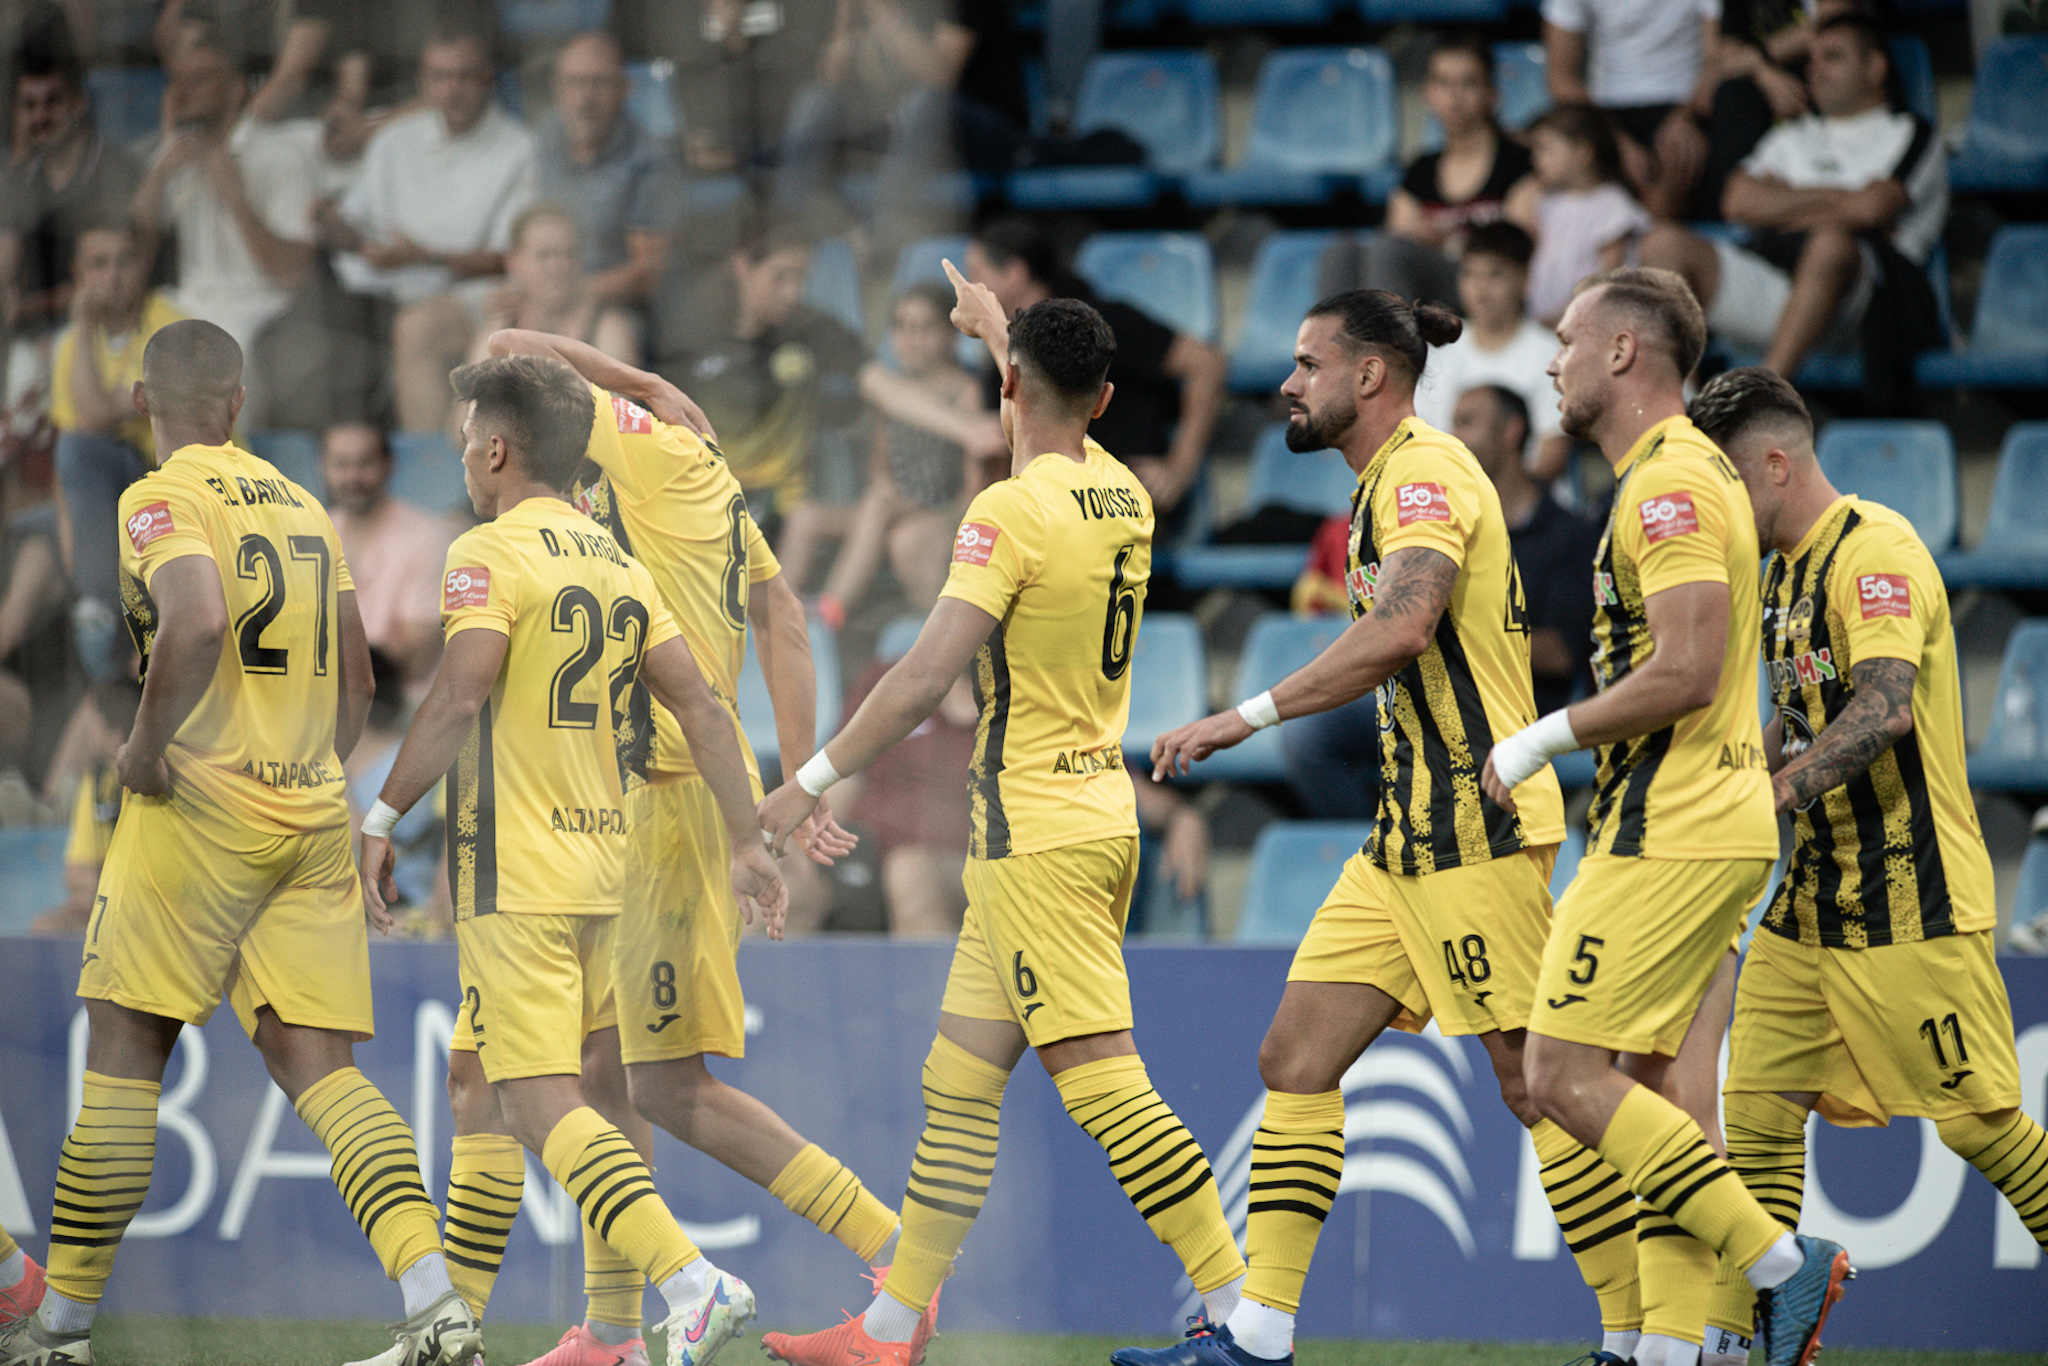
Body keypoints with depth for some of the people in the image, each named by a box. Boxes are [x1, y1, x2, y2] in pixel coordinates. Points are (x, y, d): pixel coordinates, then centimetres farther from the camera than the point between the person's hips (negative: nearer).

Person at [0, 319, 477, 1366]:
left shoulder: (163, 501, -6)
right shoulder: (302, 507, 16)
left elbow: (197, 623, -25)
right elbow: (356, 678, 21)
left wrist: (146, 746, -14)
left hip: (199, 809, -6)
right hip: (314, 824, 6)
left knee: (123, 1052, 3)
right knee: (317, 1067, 0)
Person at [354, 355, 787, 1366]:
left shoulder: (491, 553, -8)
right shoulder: (620, 565, 15)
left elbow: (460, 694, -21)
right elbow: (700, 707, 11)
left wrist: (383, 816, -17)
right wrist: (745, 842, 13)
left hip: (517, 874, -8)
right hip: (605, 864, 8)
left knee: (540, 1105, -12)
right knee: (505, 1091, 18)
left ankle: (690, 1282, -27)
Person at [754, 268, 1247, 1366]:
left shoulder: (1012, 510, -15)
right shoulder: (1123, 495, 9)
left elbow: (928, 675, -19)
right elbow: (1065, 424, 34)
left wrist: (811, 782, -13)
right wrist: (998, 325, 49)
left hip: (1036, 833, -9)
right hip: (1099, 812, 9)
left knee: (1104, 1083, -12)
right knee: (958, 1079, 12)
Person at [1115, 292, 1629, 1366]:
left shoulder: (1425, 471, -12)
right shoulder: (1391, 482, 20)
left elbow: (1404, 624, -28)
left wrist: (1249, 716, -28)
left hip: (1473, 830, -10)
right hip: (1410, 835, 10)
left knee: (1538, 1084, -8)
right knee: (1295, 1058, 6)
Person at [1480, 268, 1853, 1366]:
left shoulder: (1670, 483, -14)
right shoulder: (1687, 473, 18)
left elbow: (1684, 673, -23)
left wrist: (1544, 739, -13)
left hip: (1672, 833, -10)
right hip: (1714, 823, 10)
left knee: (1564, 1076, -11)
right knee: (1644, 1084, 8)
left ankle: (1781, 1263, -12)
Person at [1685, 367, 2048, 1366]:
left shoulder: (1873, 551, -16)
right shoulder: (1788, 571, 15)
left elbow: (1884, 710, -28)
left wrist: (1767, 798, -32)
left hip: (1909, 899, -9)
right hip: (1813, 899, 9)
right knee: (1759, 1106, 2)